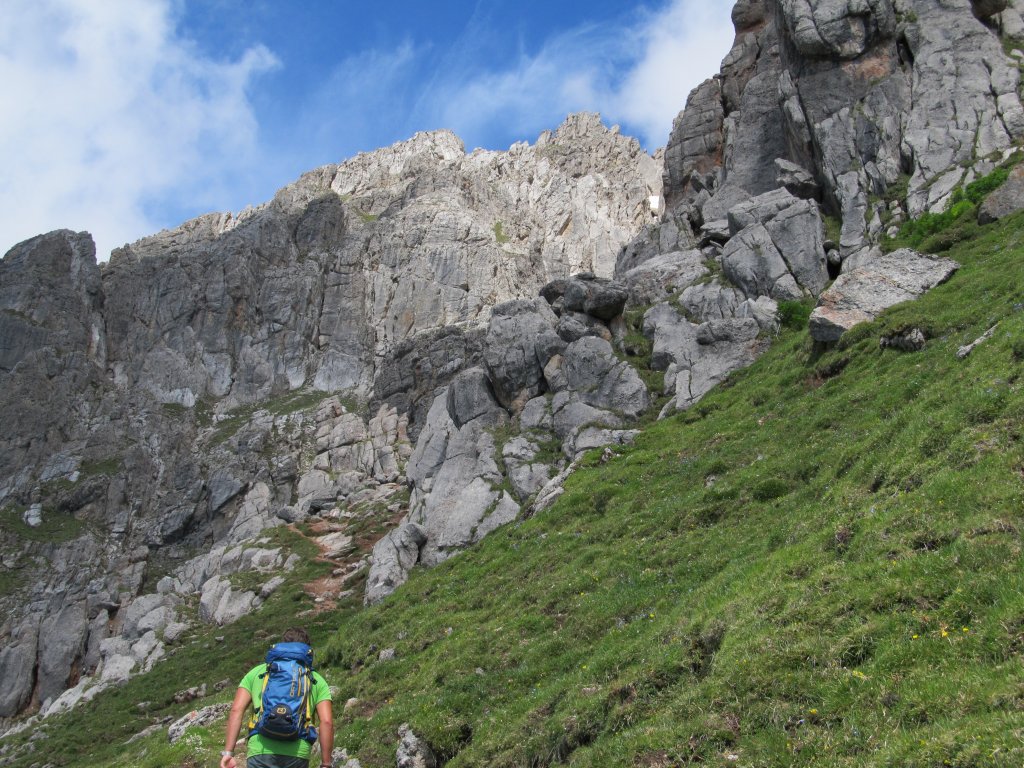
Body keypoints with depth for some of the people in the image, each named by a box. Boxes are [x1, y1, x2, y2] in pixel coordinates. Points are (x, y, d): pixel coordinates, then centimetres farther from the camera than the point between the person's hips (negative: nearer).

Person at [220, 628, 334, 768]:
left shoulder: (258, 672, 19)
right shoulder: (316, 680, 17)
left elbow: (236, 711, 6)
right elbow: (327, 722, 4)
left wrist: (228, 752, 3)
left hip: (261, 752, -1)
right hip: (298, 754, 1)